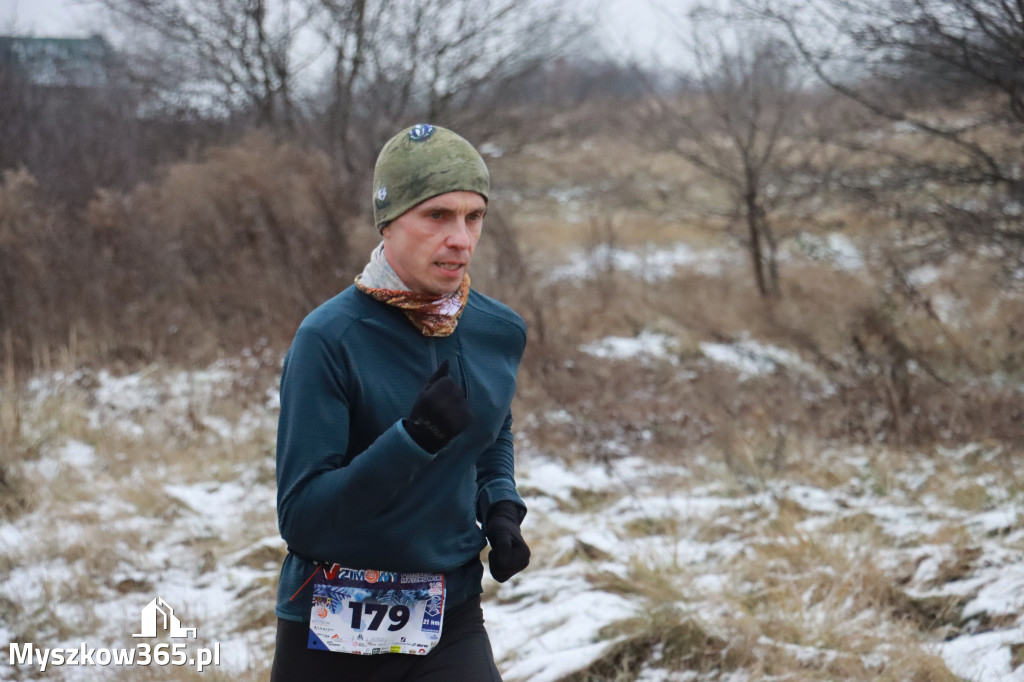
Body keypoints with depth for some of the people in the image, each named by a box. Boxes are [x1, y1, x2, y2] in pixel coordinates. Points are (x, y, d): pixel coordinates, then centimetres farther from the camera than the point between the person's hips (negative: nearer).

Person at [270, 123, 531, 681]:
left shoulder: (500, 332, 0)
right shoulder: (329, 339, -16)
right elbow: (300, 519, -18)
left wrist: (500, 508, 3)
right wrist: (414, 437, -29)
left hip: (450, 624, 3)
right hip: (331, 635, -3)